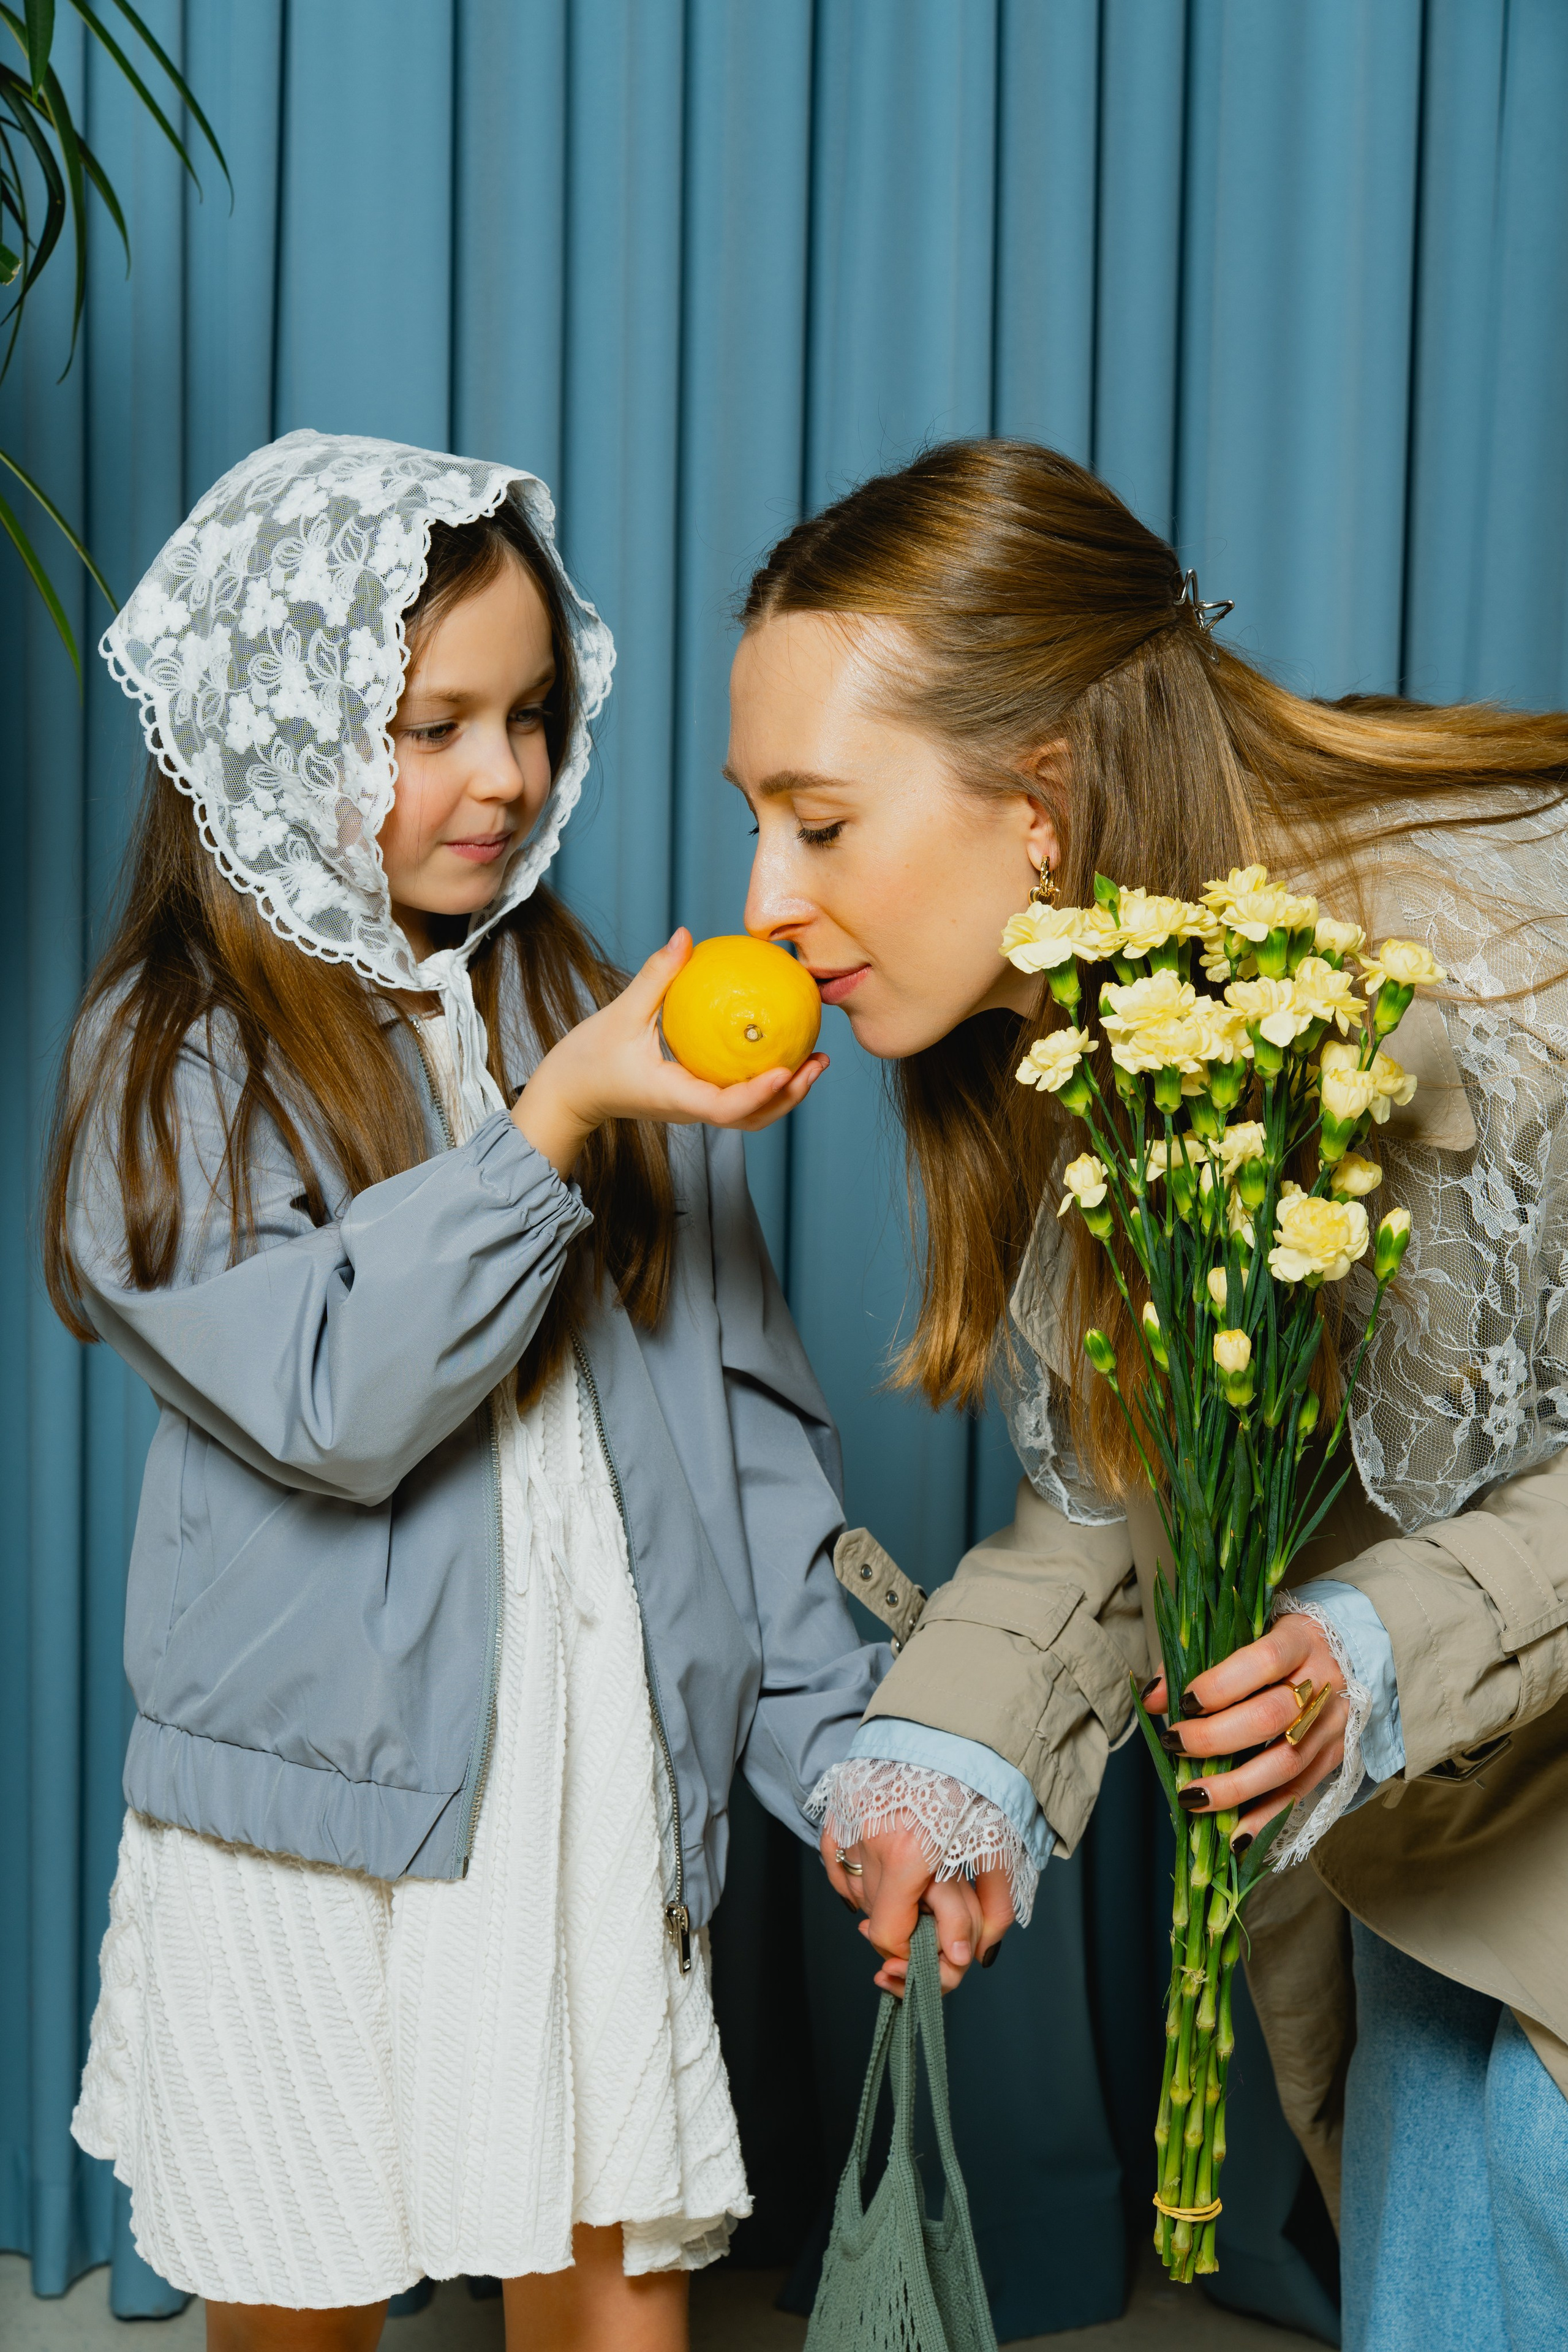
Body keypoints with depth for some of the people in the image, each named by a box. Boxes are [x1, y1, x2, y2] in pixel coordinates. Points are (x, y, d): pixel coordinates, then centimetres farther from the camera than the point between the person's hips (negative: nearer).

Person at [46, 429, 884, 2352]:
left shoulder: (583, 1019, 6)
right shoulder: (170, 1061, -5)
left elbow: (747, 1415, 5)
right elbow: (334, 1403, -19)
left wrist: (843, 1754, -1)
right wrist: (557, 1118, -24)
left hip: (603, 1820, 3)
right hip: (315, 1835, -3)